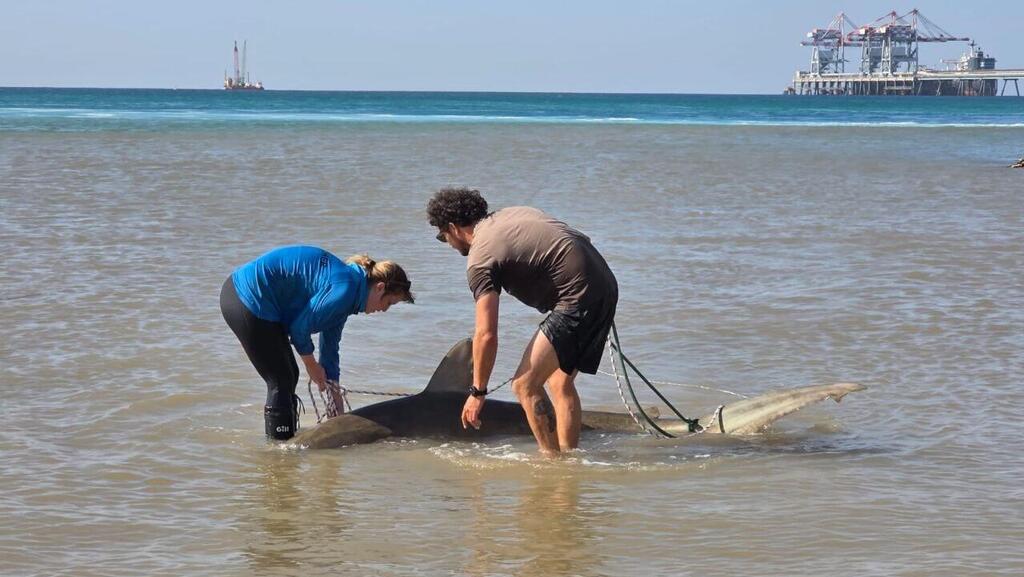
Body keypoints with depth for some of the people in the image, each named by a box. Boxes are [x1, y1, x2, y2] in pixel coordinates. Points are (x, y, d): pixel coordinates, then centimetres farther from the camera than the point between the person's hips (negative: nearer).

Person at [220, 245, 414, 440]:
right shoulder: (345, 287, -18)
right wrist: (311, 364, 6)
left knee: (289, 375, 14)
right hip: (248, 299, -10)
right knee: (281, 380, -5)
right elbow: (300, 326, -13)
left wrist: (338, 409, 19)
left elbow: (330, 346, 18)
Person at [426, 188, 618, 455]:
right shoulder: (511, 213, 18)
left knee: (525, 384, -7)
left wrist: (478, 392, 0)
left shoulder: (480, 260, -7)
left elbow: (486, 335, -10)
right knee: (560, 382, 18)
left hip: (578, 297, -10)